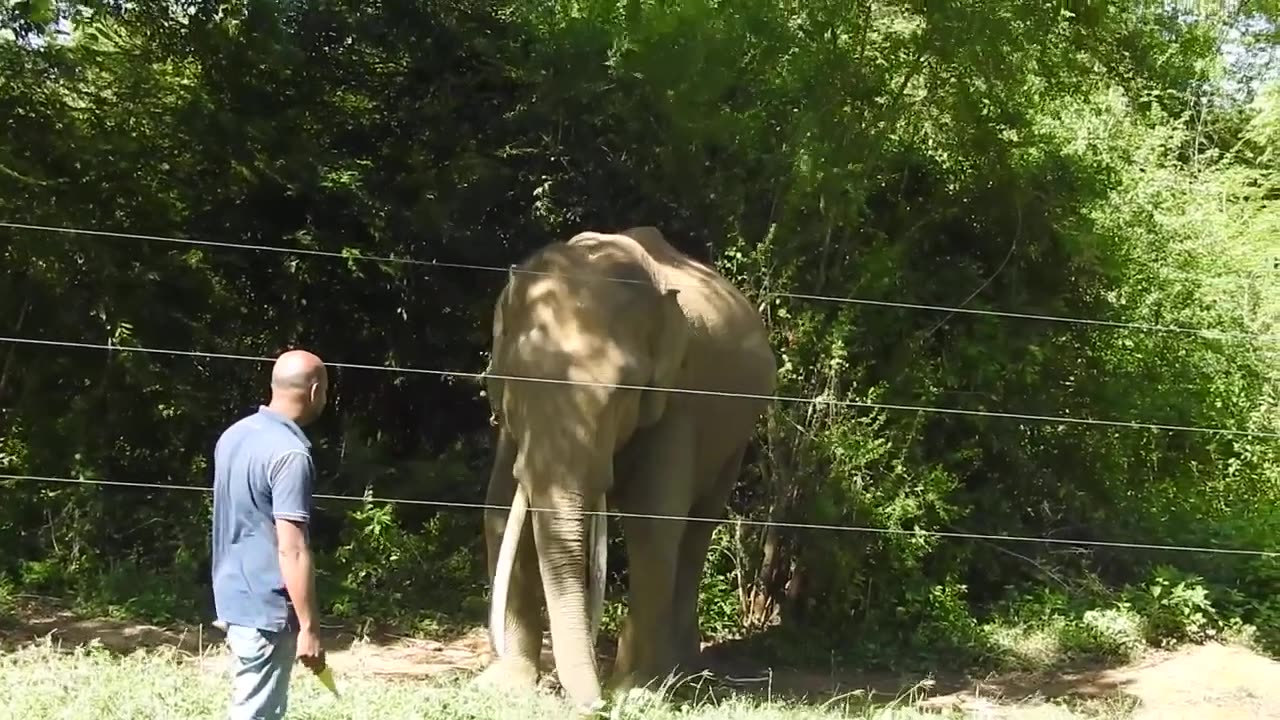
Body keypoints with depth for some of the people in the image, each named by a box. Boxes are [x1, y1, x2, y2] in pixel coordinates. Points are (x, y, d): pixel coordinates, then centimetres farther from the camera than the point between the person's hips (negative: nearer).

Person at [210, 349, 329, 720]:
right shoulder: (290, 453, -20)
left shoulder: (234, 435, 8)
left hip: (233, 596, 9)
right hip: (266, 607, -9)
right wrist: (309, 627, -18)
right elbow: (291, 550, -23)